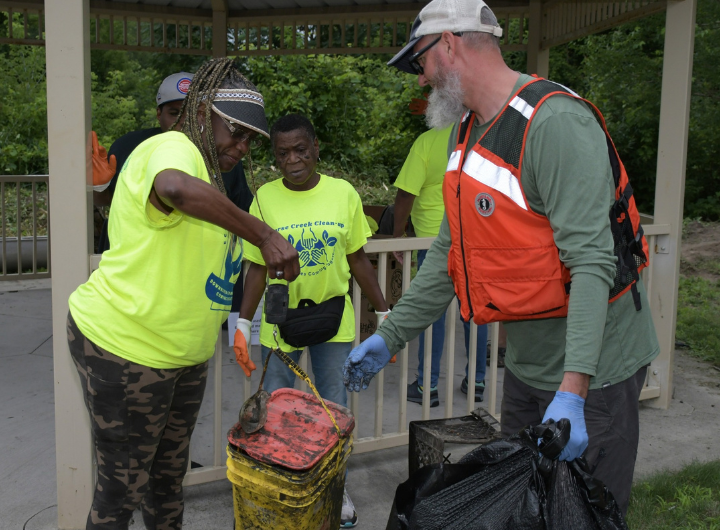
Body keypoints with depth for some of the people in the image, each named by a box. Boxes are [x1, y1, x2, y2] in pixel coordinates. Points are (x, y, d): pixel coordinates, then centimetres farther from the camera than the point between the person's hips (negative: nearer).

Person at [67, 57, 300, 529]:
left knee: (169, 476, 23)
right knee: (122, 490, 5)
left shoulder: (209, 172, 14)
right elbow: (176, 188, -44)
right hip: (125, 350, -9)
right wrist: (263, 235, -40)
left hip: (183, 354, 9)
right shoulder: (172, 148, -17)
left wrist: (234, 327, 19)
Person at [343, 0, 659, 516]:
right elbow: (451, 252, 10)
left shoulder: (558, 122, -22)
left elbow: (590, 260, -28)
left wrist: (573, 389, -34)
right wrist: (390, 336, 9)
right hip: (527, 358, 8)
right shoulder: (469, 130, 7)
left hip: (592, 361, -8)